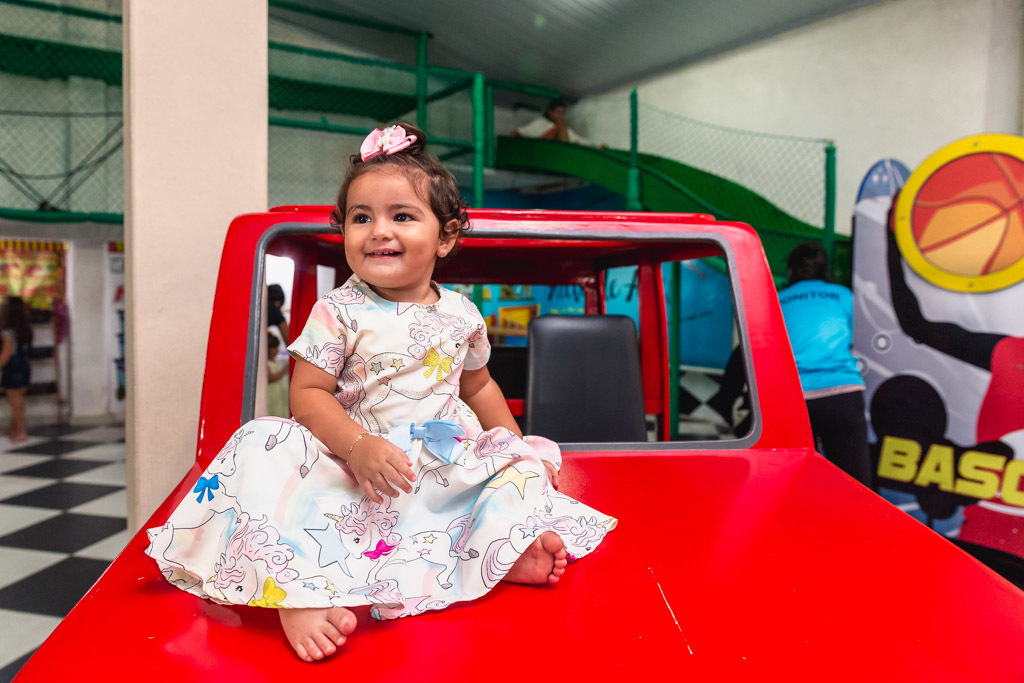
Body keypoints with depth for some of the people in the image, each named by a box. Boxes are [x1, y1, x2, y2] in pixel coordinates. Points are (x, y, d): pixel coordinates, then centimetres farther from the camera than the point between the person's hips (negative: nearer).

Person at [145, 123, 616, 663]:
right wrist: (358, 446, -26)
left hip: (445, 466, 4)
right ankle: (298, 590, -36)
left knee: (522, 462, -7)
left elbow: (478, 385, 20)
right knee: (265, 447, -26)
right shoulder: (338, 313, -5)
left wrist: (521, 449, 16)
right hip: (354, 464, -3)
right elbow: (307, 394, -9)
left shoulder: (461, 314, 6)